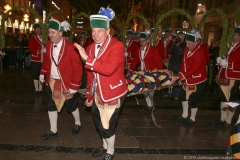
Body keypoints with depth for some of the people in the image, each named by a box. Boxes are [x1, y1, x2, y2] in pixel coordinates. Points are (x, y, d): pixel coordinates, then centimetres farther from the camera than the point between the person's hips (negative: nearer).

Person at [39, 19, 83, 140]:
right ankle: (53, 131, 30)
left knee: (71, 106, 11)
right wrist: (43, 73, 14)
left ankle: (77, 123, 40)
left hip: (66, 83, -6)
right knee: (51, 106, 12)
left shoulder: (70, 47, -22)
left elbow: (78, 68, -20)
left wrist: (74, 86, -19)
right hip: (51, 81, 6)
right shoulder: (49, 44, -1)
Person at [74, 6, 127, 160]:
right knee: (99, 123, 22)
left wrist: (87, 58, -37)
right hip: (98, 93, 7)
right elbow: (90, 75, 11)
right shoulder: (91, 48, 3)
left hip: (113, 93, -7)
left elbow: (108, 69, -35)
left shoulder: (117, 46, -20)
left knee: (107, 126, 4)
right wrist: (89, 96, 15)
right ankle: (105, 146, 49)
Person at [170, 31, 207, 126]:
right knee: (183, 96, 19)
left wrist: (177, 77, -33)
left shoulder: (200, 53, -28)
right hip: (187, 79, 9)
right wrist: (181, 77, 3)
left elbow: (192, 70, -32)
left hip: (197, 81, -8)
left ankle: (192, 119, 27)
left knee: (192, 100, 4)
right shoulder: (187, 49, -2)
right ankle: (184, 116, 38)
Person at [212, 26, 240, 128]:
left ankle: (228, 121, 14)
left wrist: (227, 64, -21)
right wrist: (220, 61, 5)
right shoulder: (229, 46, 14)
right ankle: (222, 119, 27)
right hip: (223, 77, 8)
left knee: (231, 101, 3)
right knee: (223, 98, 15)